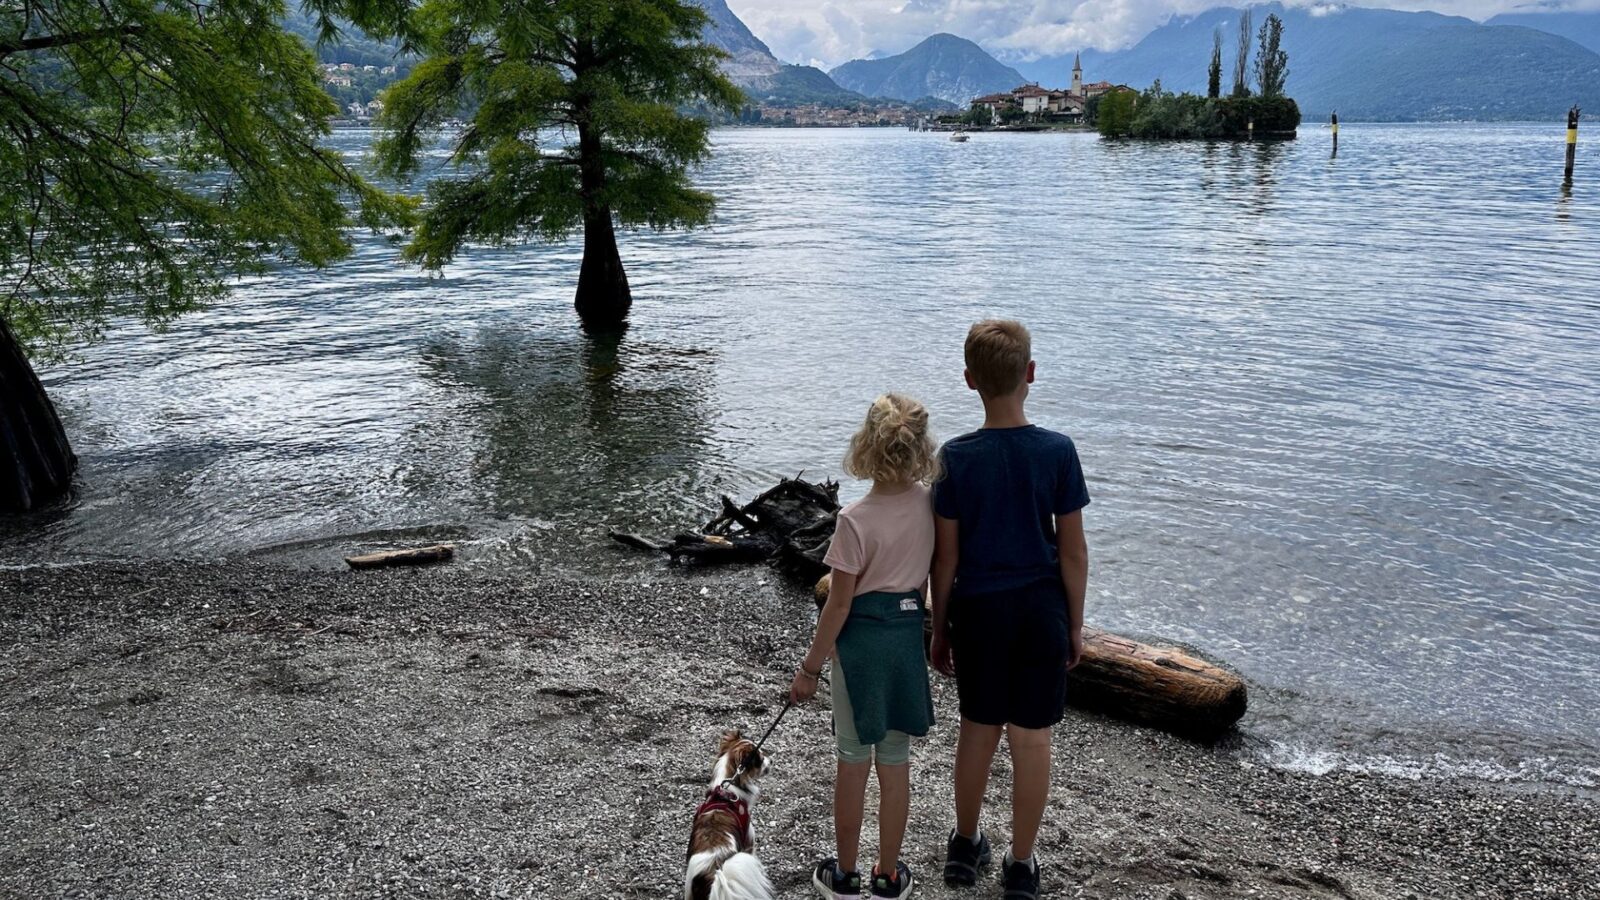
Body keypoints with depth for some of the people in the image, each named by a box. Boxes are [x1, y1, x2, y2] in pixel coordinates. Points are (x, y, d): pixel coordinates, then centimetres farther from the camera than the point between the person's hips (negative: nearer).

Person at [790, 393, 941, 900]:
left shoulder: (856, 519, -20)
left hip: (861, 639, -4)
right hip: (908, 633, 4)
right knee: (896, 763, 14)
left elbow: (839, 603, -16)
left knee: (854, 759, 12)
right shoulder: (930, 504, -6)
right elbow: (927, 576, 7)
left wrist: (810, 668, -6)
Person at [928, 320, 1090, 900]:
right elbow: (1073, 551, -6)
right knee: (1032, 740, 11)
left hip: (978, 610, 1)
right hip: (1041, 609, 0)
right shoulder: (1058, 451, -11)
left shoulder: (956, 457, -12)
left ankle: (965, 845, 36)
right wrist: (1075, 625, 7)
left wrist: (939, 629, 6)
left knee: (979, 729, 18)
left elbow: (946, 556, -6)